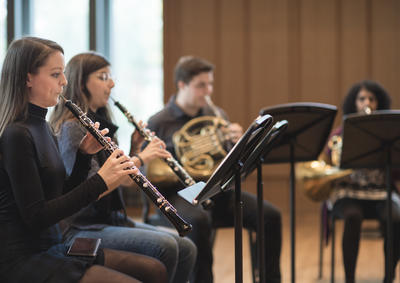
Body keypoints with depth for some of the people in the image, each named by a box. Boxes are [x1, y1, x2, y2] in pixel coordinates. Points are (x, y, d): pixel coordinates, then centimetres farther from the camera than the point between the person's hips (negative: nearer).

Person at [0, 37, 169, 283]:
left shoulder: (42, 127, 13)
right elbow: (35, 217, -21)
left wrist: (85, 155, 3)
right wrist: (100, 182, -21)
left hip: (51, 248, 9)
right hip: (23, 259, -9)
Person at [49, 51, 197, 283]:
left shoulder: (98, 123, 16)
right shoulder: (72, 128, -12)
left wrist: (135, 149, 5)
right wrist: (139, 159, -21)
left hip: (114, 219, 9)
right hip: (84, 228, -9)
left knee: (186, 248, -5)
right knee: (164, 246, -27)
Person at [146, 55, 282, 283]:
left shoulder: (217, 116, 14)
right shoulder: (159, 124, 2)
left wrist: (238, 142, -9)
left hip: (218, 190, 4)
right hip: (181, 193, -4)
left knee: (270, 215, -18)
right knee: (199, 221, -39)